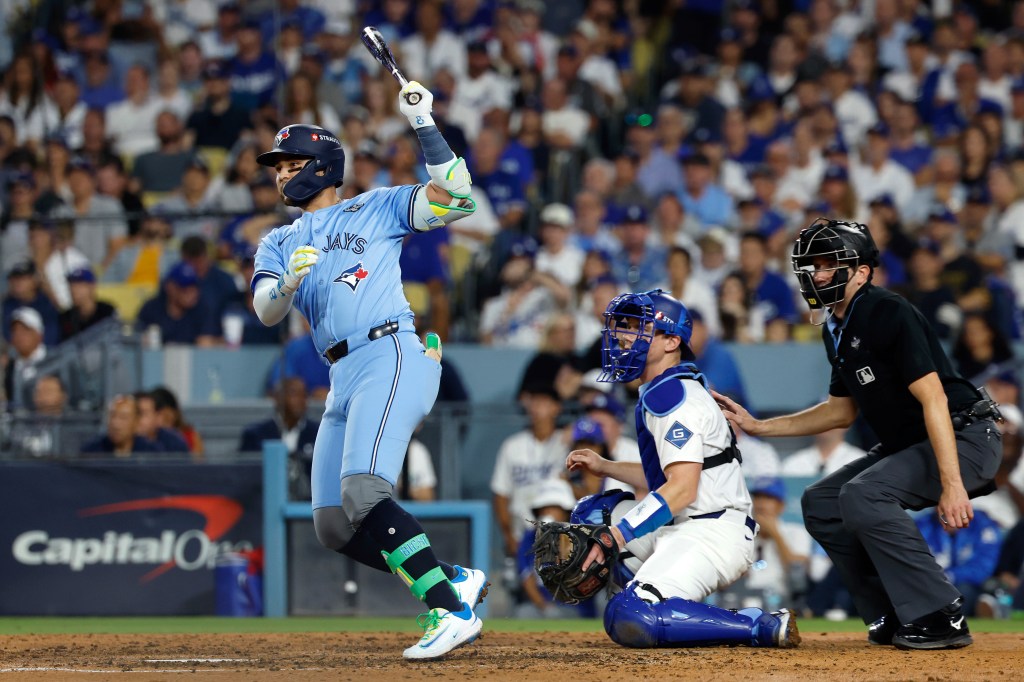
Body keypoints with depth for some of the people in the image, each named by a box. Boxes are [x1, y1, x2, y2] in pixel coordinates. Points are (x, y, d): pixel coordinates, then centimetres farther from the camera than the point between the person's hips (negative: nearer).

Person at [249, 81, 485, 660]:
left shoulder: (376, 208, 10)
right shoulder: (279, 244, 23)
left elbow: (457, 198, -3)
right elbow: (267, 310, 5)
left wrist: (424, 124, -6)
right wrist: (290, 280, -16)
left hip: (392, 357, -8)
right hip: (344, 379, 8)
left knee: (363, 493, -27)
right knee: (335, 526, 2)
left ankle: (451, 612, -30)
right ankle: (455, 580, 10)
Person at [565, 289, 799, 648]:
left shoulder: (671, 394, -13)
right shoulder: (658, 392, 19)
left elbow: (682, 488, -22)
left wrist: (611, 537, -25)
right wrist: (604, 467, 25)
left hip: (713, 534, -11)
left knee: (628, 621, -26)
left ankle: (764, 627, -19)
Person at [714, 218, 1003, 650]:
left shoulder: (888, 314, -20)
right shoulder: (836, 330, 9)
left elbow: (933, 398, -26)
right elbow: (842, 410, 21)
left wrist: (951, 484, -33)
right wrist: (758, 426, 17)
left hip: (965, 440, -10)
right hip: (906, 445, 10)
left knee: (862, 494, -28)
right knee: (820, 503, 8)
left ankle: (941, 618, -22)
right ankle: (895, 618, 9)